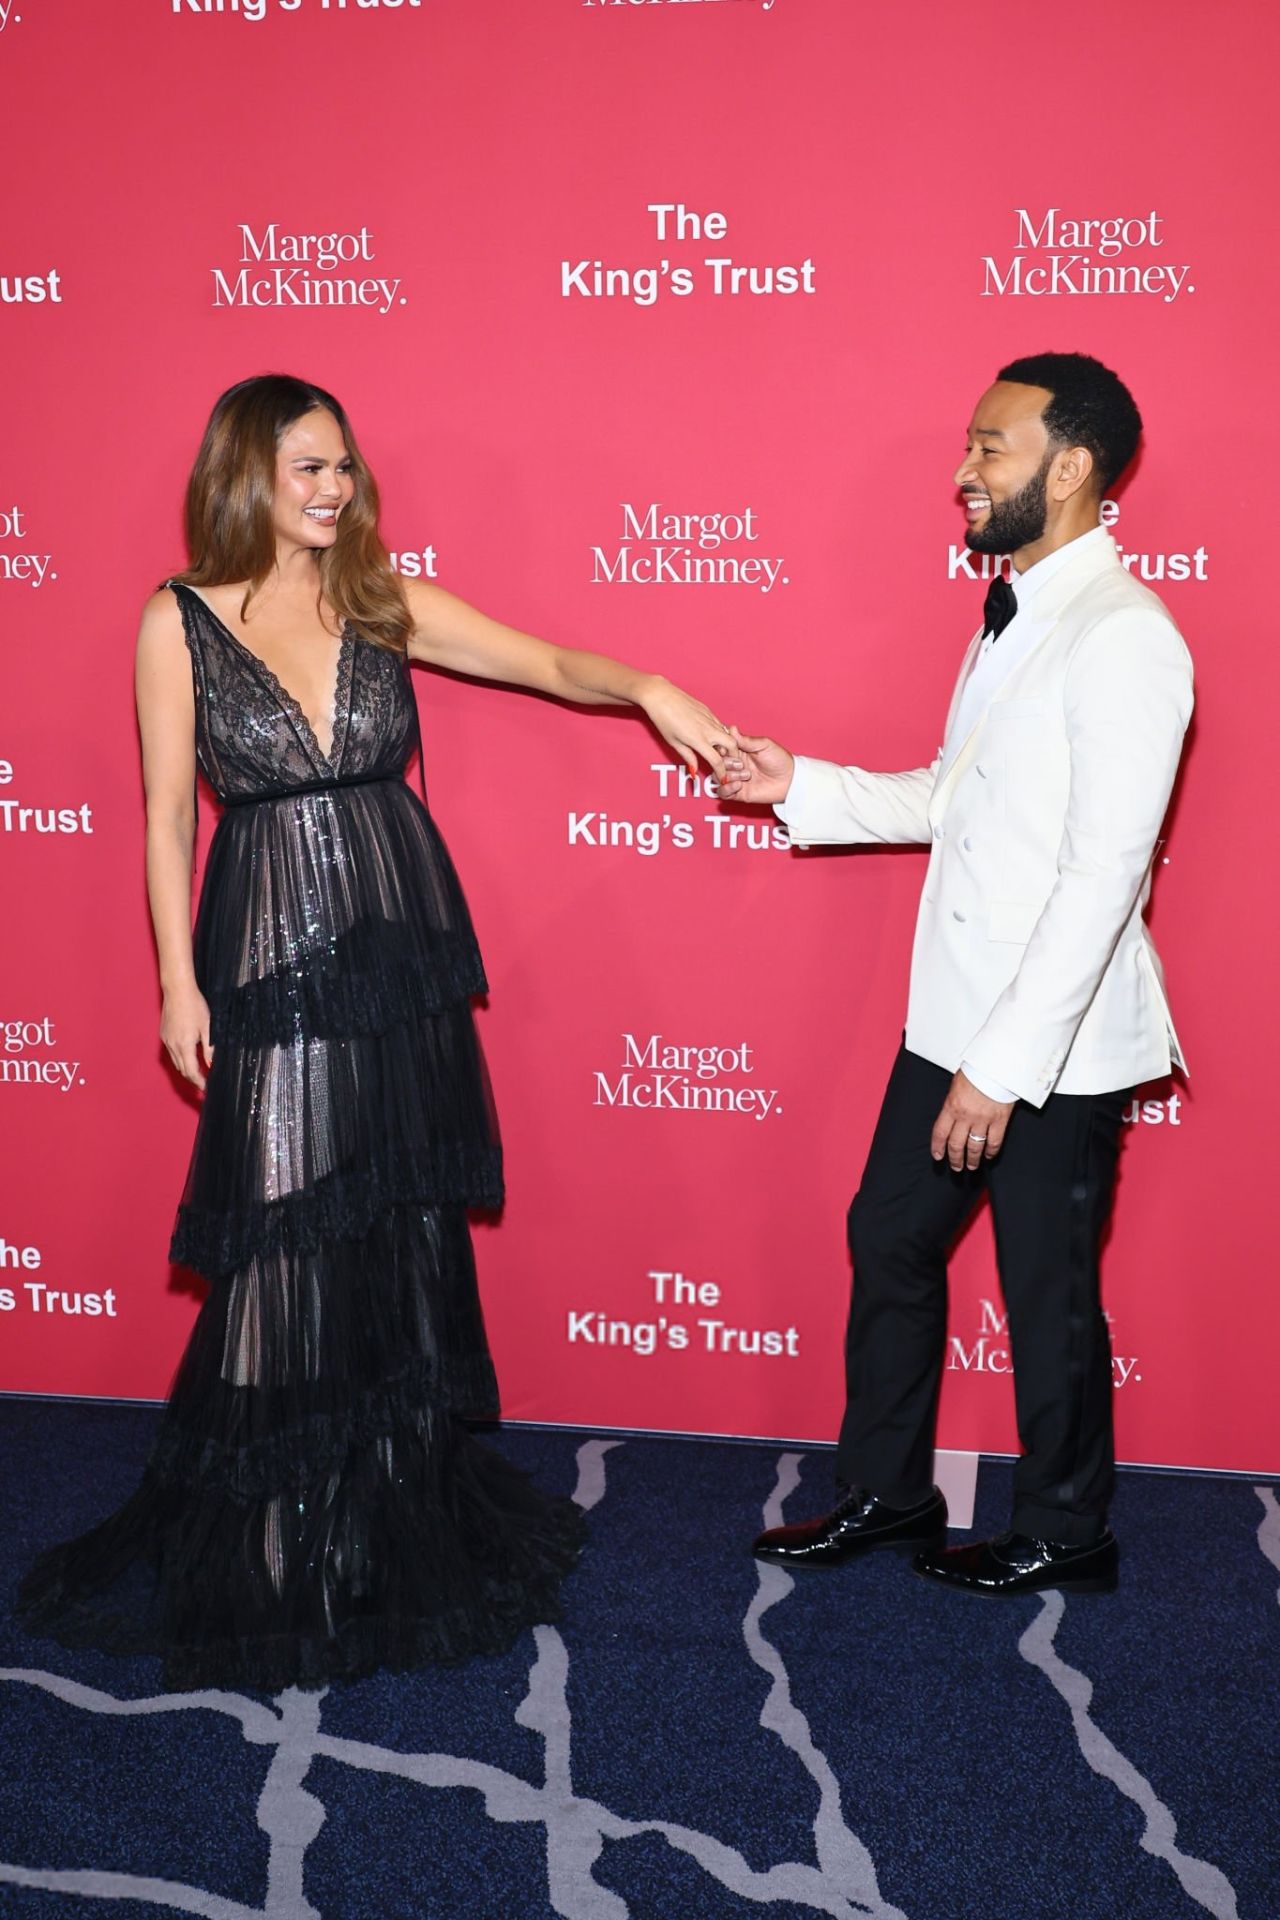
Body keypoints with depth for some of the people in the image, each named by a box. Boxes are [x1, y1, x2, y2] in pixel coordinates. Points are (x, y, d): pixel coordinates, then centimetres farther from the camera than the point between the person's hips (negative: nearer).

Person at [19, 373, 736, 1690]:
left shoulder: (382, 603, 5)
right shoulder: (178, 622, -2)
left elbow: (546, 662, 1)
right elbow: (166, 814, -1)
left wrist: (645, 687, -18)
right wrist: (179, 983, -4)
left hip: (405, 953, 3)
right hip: (274, 962, -3)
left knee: (410, 1236, 9)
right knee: (287, 1250, -2)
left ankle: (408, 1508, 26)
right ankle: (271, 1545, 15)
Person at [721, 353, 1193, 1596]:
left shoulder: (1123, 640, -19)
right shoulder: (1014, 614, 11)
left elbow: (1103, 874, -23)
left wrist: (1003, 1066, -22)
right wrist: (803, 787, 6)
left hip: (1053, 1048, -9)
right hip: (955, 1019, 9)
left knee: (1047, 1294, 7)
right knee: (889, 1239, 17)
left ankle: (1063, 1536, 29)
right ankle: (883, 1494, 35)